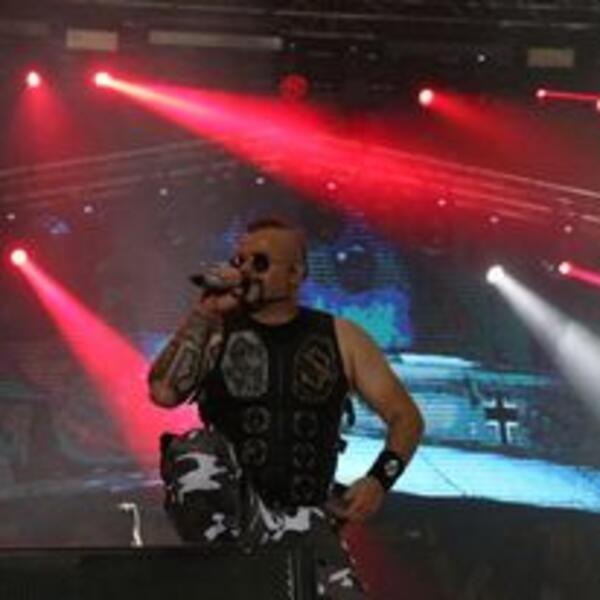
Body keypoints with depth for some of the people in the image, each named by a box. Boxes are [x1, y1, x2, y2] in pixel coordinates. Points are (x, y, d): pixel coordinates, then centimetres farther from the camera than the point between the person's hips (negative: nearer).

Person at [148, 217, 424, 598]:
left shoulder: (340, 338, 6)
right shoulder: (217, 331, 4)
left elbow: (406, 417, 9)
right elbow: (164, 392, -13)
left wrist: (379, 480, -7)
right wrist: (205, 312, -12)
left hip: (302, 520, 1)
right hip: (229, 508, -1)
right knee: (195, 449, -31)